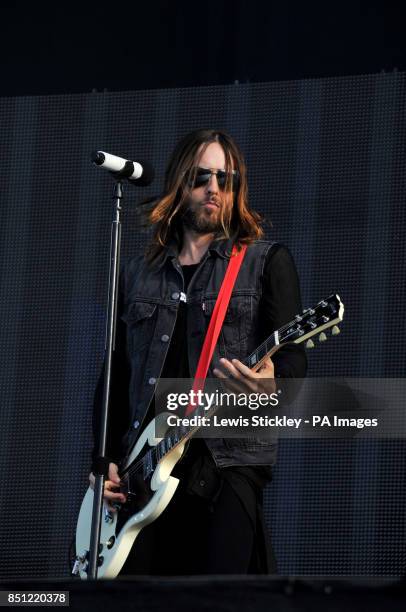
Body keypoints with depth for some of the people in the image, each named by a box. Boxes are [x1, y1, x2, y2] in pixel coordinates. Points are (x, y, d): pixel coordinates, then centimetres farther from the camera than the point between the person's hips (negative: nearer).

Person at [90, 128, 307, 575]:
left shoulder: (266, 262, 7)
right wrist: (106, 458, 7)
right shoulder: (138, 274, 19)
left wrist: (271, 384, -24)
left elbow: (293, 361, -1)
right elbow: (114, 376, 20)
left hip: (228, 459, -4)